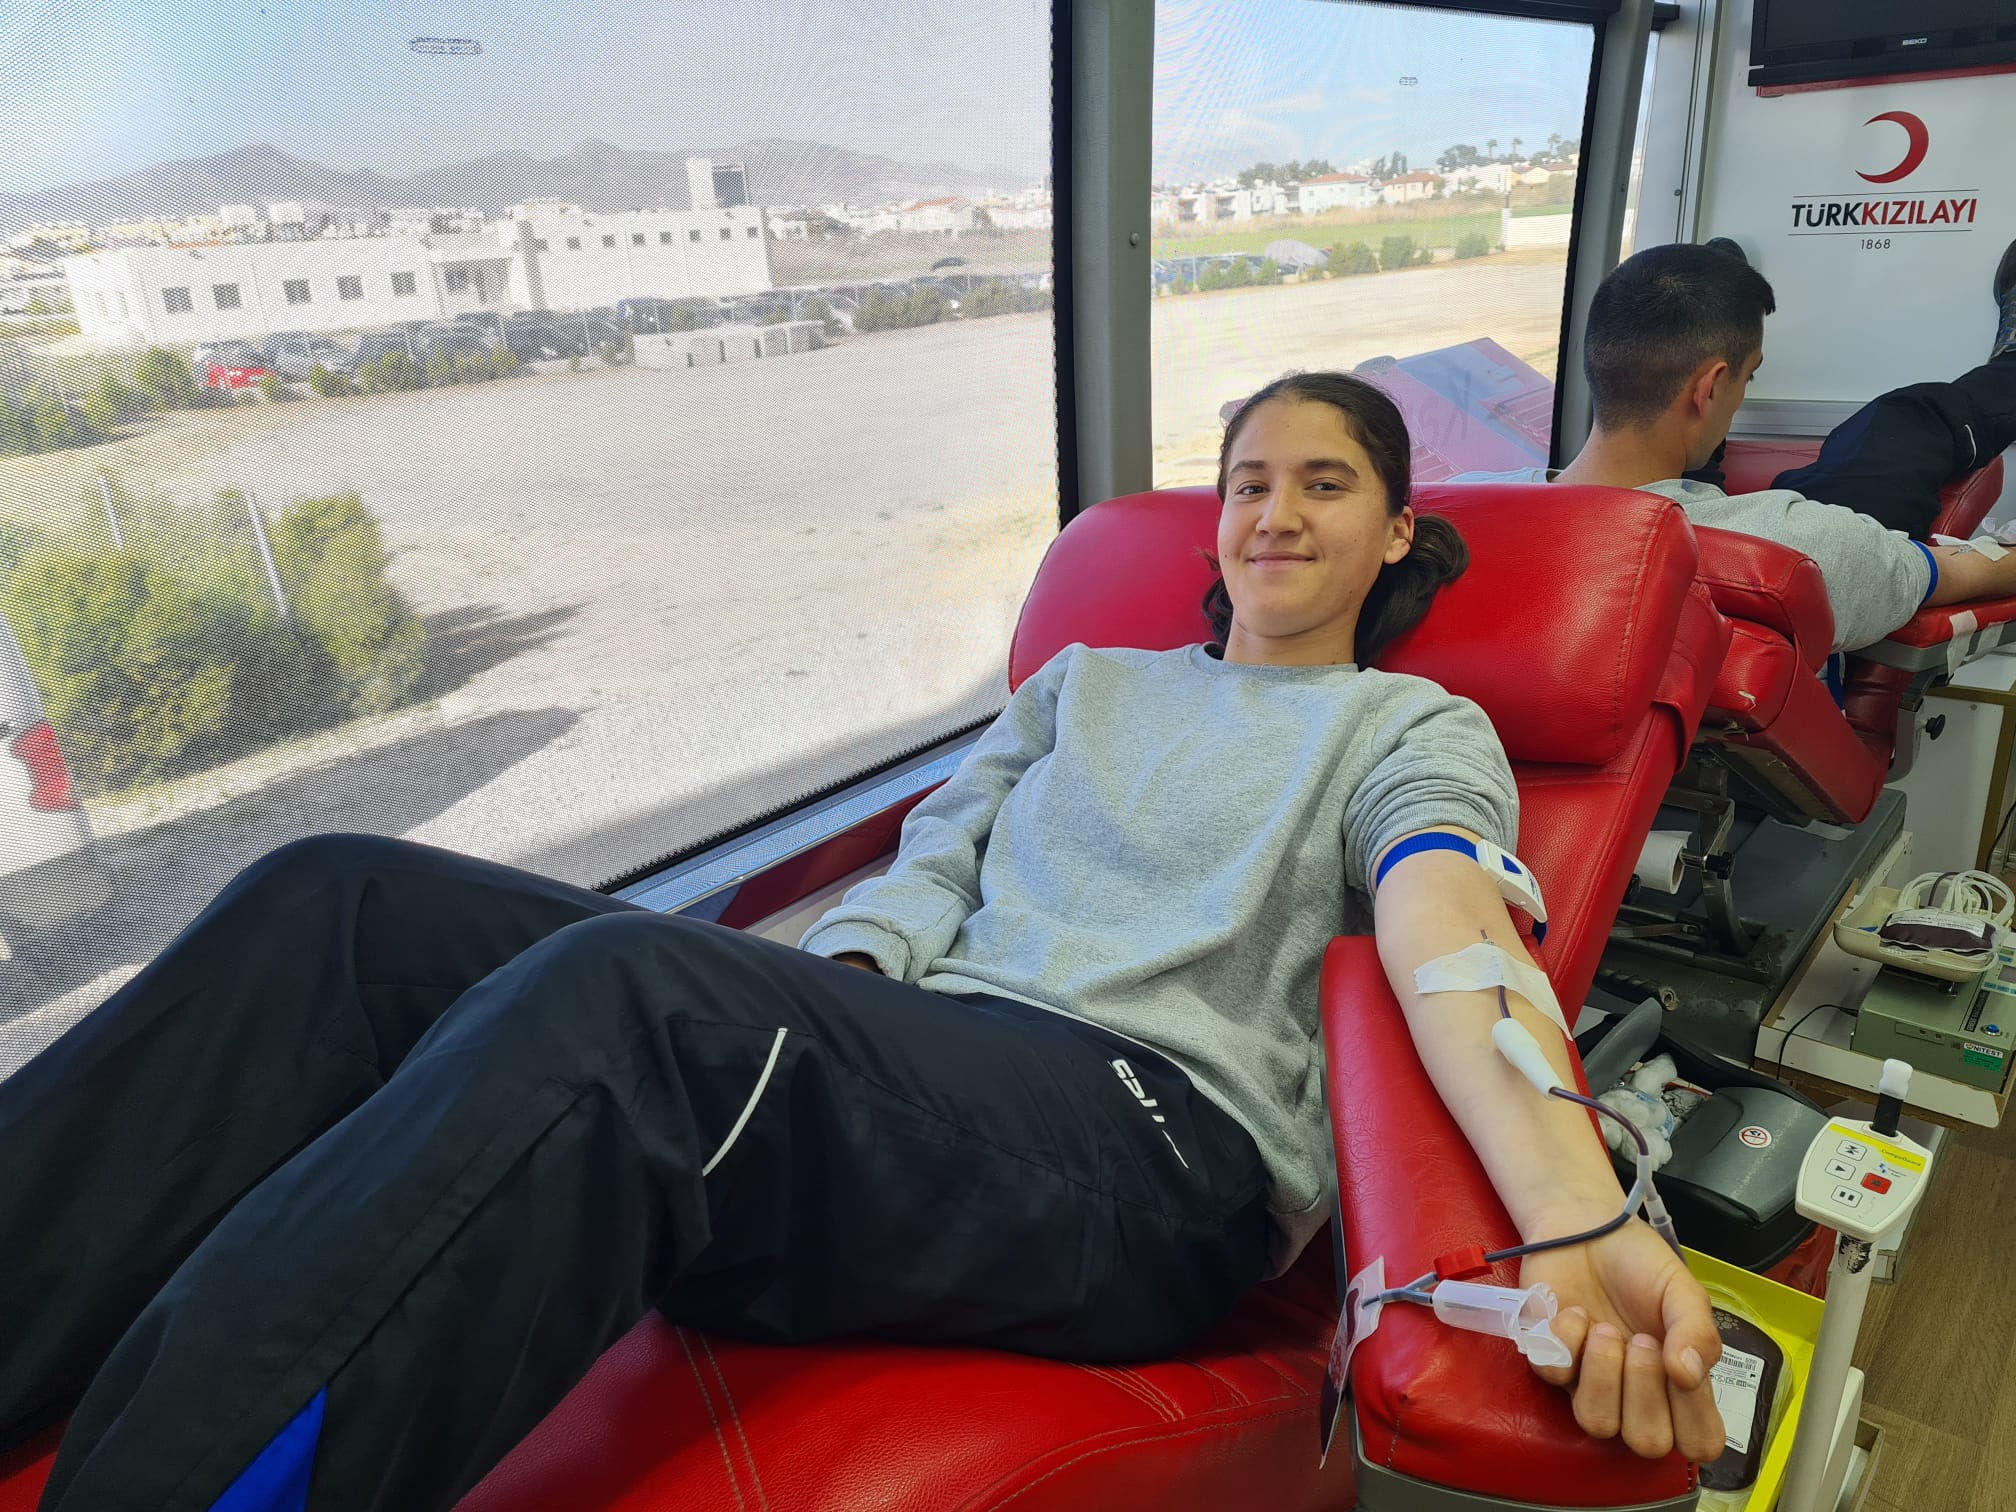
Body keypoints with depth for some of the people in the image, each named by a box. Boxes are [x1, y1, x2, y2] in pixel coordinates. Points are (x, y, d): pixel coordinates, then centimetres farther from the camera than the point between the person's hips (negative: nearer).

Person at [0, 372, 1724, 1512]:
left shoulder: (1416, 727, 14)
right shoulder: (1086, 678, 28)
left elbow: (1447, 931, -8)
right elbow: (926, 868, 17)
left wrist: (1579, 1220, -28)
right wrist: (803, 1034, -3)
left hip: (1157, 1152, -5)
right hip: (907, 1089, 6)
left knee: (617, 988, -35)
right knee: (351, 908, -12)